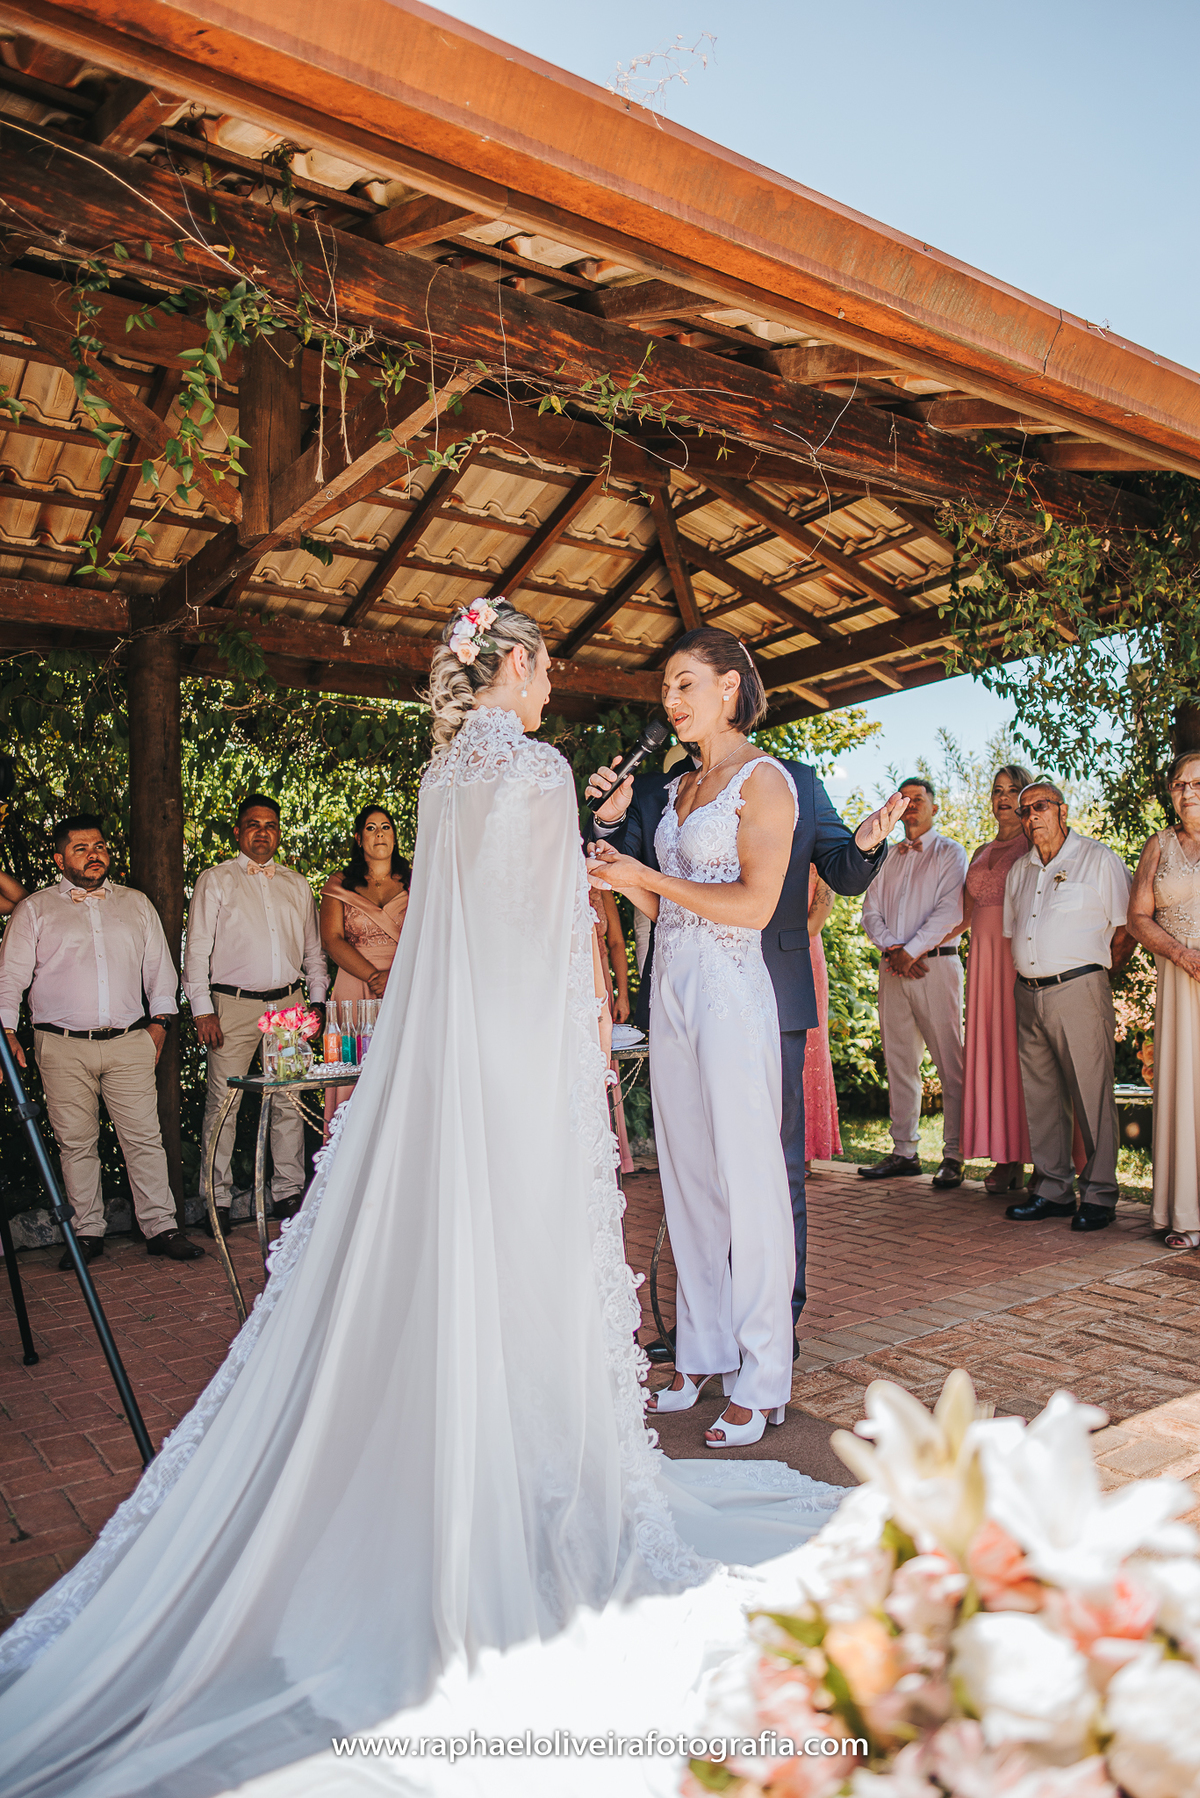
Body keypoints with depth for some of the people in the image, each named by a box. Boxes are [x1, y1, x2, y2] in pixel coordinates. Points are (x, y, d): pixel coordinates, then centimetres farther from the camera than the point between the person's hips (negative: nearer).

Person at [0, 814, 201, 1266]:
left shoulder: (136, 904, 15)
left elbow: (158, 966, 18)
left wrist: (160, 1019, 8)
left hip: (129, 1042, 1)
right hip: (62, 1046, -1)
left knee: (145, 1137, -2)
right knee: (76, 1143, 3)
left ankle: (161, 1228, 4)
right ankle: (87, 1233, 14)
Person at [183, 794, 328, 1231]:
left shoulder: (297, 885, 16)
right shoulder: (215, 881, 5)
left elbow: (312, 949, 20)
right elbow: (197, 949, 0)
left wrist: (317, 999, 10)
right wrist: (202, 1009, -8)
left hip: (288, 1003, 3)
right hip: (233, 1004, -3)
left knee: (289, 1102, 5)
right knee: (222, 1104, -3)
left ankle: (288, 1191, 14)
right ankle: (217, 1199, 7)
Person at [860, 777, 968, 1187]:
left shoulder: (950, 853, 6)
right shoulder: (887, 857, 20)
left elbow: (949, 912, -7)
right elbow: (871, 911, 12)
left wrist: (911, 951, -12)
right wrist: (893, 950, -5)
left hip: (936, 964, -5)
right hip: (893, 966, 5)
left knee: (950, 1064, -6)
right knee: (899, 1063, 5)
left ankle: (954, 1156, -3)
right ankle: (904, 1151, 9)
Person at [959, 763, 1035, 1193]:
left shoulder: (1036, 848, 2)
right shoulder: (981, 853, 21)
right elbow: (963, 915, 21)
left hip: (1024, 957, -6)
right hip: (983, 957, 6)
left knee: (1020, 1050, -8)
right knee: (988, 1050, 2)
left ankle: (1026, 1154, -3)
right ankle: (1005, 1158, 5)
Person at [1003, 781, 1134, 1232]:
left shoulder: (1099, 860, 1)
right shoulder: (1019, 870, 17)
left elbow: (1125, 931, 1)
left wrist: (1096, 975, 5)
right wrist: (1024, 979, 14)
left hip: (1078, 988, -6)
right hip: (1028, 994, 6)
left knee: (1091, 1095, -4)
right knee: (1041, 1097, 8)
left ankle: (1099, 1195, 5)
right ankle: (1054, 1190, 16)